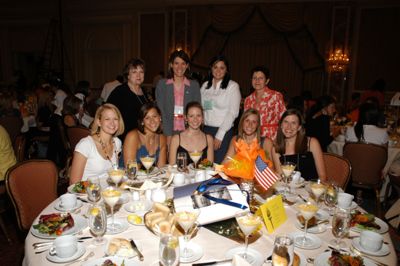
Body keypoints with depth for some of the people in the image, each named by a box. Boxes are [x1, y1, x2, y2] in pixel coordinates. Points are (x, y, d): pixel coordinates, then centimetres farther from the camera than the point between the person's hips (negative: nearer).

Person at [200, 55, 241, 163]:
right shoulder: (205, 85, 11)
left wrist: (219, 135, -11)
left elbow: (233, 113, -8)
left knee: (219, 164, 0)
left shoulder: (233, 86, -3)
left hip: (223, 131, -4)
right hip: (206, 129, 4)